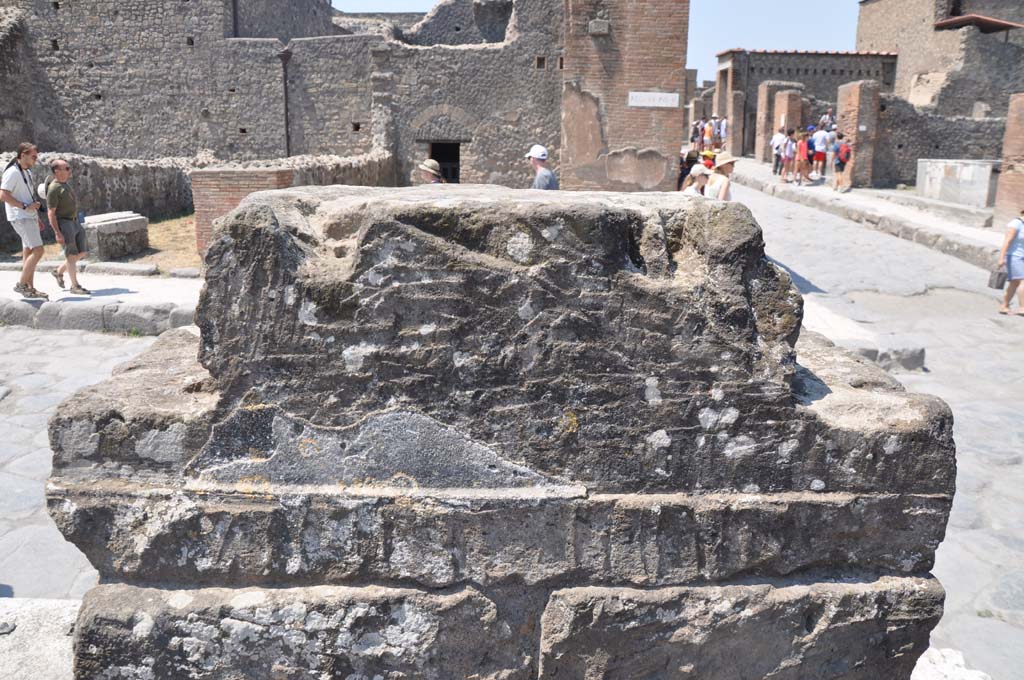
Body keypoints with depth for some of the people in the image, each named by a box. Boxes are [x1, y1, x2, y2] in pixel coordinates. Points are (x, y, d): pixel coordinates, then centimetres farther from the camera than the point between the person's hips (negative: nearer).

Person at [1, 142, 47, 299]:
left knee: (29, 252, 9)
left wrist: (37, 219, 21)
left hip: (29, 217, 10)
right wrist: (25, 206, -20)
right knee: (37, 251, -15)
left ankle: (30, 289, 12)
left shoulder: (27, 172, 16)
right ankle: (21, 285, -6)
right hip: (20, 218, -10)